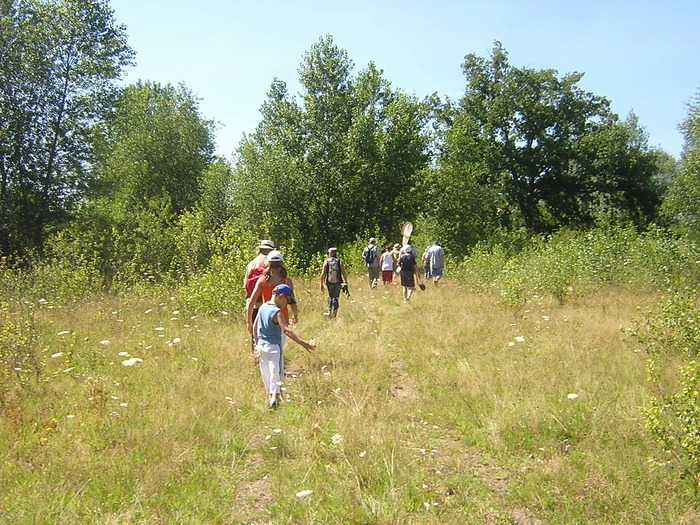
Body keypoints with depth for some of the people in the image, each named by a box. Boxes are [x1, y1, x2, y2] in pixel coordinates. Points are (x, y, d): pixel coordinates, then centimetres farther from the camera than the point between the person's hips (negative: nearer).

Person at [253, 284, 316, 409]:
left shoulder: (262, 307, 5)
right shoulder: (277, 312, -18)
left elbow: (254, 327, 13)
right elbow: (286, 330, -28)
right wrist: (303, 343, -32)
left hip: (261, 346, 7)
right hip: (274, 347, -7)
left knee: (266, 374, 15)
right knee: (276, 374, -3)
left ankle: (270, 396, 24)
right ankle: (274, 397, -13)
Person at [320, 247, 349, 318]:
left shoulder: (326, 261, -3)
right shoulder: (339, 261, -3)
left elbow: (323, 274, -7)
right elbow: (344, 273, -7)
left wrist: (321, 284, -2)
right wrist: (346, 283, 3)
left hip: (329, 283, 1)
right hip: (338, 283, -1)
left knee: (330, 296, 22)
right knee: (336, 297, 11)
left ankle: (330, 310, 11)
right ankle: (334, 312, 5)